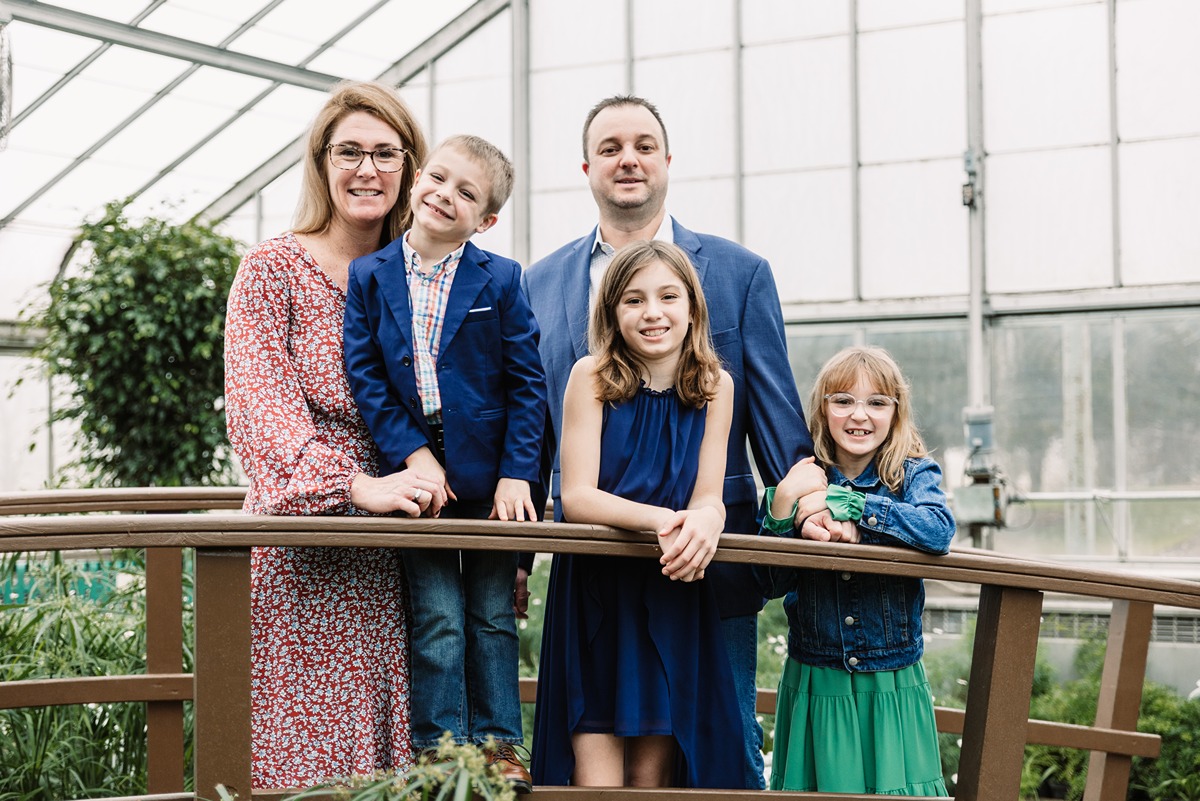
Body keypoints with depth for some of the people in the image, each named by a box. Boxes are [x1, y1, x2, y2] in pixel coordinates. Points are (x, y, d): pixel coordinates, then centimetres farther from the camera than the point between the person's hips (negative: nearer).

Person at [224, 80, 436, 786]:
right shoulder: (274, 269, 1)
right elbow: (257, 408, -10)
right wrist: (354, 484, -24)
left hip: (389, 564, 4)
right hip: (301, 553, -3)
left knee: (383, 755, 3)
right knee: (300, 761, -5)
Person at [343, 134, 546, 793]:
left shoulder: (501, 281, -3)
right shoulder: (369, 277, 1)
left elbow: (527, 384, -3)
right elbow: (364, 375, -2)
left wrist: (517, 473, -10)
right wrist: (412, 456, -12)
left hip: (491, 477, 0)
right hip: (416, 473, 0)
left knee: (493, 616, 10)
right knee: (436, 621, 2)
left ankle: (497, 744, 20)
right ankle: (440, 750, 11)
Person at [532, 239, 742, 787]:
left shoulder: (715, 386, 1)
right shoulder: (592, 376, -7)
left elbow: (709, 496, -2)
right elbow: (576, 496, -12)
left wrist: (702, 522, -27)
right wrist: (658, 519, -29)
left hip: (673, 592, 2)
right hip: (594, 592, -2)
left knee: (653, 770, 5)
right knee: (597, 767, -7)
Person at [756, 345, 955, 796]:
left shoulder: (913, 475, 0)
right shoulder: (803, 479, 2)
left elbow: (938, 530, -23)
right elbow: (771, 584, -3)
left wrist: (845, 505, -22)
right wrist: (784, 506, -18)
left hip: (892, 689, -1)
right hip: (814, 686, 1)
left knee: (894, 787, 1)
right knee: (819, 786, 7)